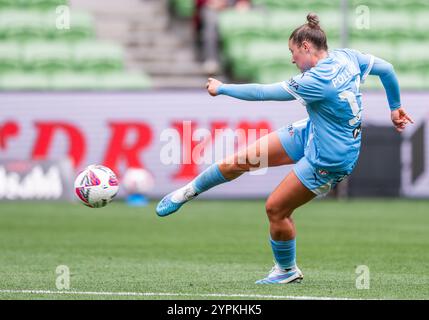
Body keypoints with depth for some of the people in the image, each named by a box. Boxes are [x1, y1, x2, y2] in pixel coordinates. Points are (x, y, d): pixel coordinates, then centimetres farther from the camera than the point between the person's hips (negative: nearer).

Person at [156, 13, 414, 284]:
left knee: (276, 209, -2)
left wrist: (221, 88, -9)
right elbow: (386, 68, 6)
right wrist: (396, 107, 21)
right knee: (243, 159, 3)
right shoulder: (346, 57, -6)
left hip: (329, 159, -9)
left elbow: (262, 92, -22)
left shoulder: (317, 81, -29)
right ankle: (189, 192, 20)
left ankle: (287, 270, 21)